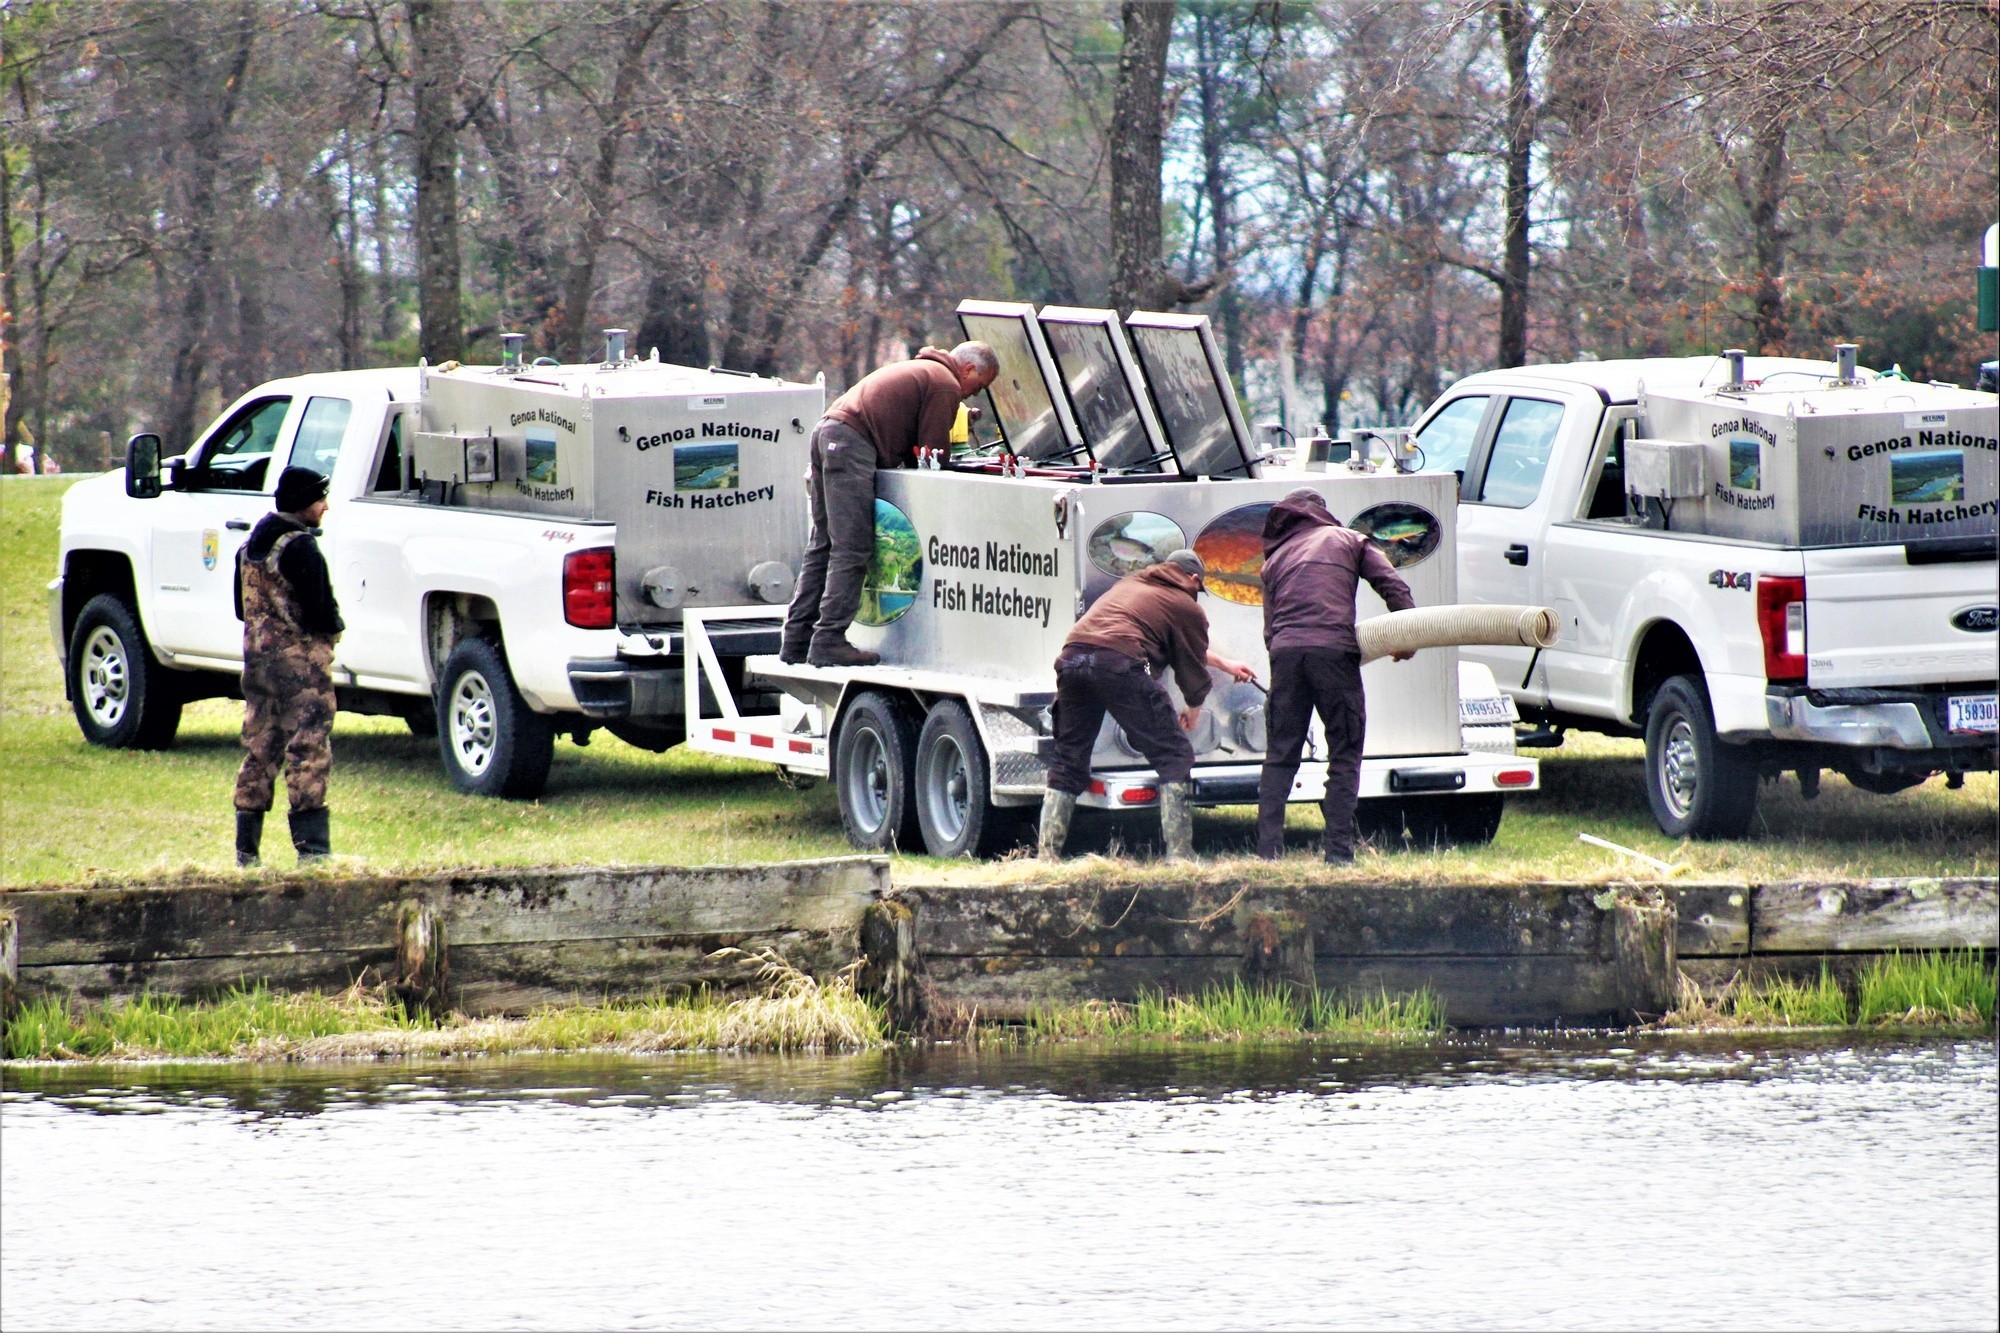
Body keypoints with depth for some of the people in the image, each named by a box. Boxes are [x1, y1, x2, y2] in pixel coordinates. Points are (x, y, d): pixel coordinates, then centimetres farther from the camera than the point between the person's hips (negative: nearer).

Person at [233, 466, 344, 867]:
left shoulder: (250, 546, 11)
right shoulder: (300, 548, -17)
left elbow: (242, 608, 18)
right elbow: (320, 614, -19)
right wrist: (334, 626, 0)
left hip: (258, 655, 8)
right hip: (301, 662, -8)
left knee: (258, 753, 11)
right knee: (308, 753, -6)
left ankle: (246, 849, 12)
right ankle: (312, 848, -10)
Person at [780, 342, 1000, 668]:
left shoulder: (920, 370, 30)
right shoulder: (946, 386, -2)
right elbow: (931, 451, -5)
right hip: (853, 445, -10)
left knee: (823, 546, 12)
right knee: (852, 550, -12)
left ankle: (796, 641, 11)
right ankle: (829, 642, -17)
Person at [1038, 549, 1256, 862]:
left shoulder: (1131, 583, 36)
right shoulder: (1186, 607, 14)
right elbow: (1193, 671, 19)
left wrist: (1226, 665, 58)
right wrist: (1193, 714, 39)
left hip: (1072, 657, 6)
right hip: (1120, 661, -6)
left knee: (1068, 761, 19)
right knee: (1174, 757, 4)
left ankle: (1046, 854, 13)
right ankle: (1179, 854, -4)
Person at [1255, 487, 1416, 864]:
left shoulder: (1275, 558, 28)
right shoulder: (1348, 540, 20)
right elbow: (1393, 586, 7)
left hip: (1285, 650, 3)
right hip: (1334, 647, -3)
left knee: (1279, 757, 8)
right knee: (1344, 755, 3)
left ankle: (1267, 851, 2)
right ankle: (1338, 851, -5)